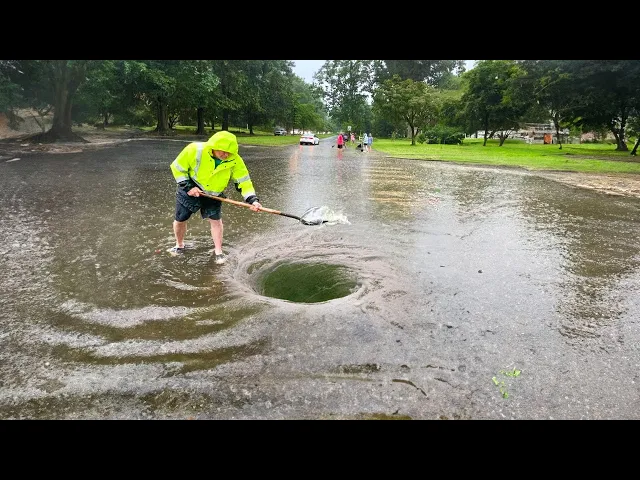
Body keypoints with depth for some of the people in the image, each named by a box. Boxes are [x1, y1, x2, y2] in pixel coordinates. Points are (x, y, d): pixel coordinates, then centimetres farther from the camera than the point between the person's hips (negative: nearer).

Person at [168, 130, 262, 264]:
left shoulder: (234, 160, -23)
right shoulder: (195, 150, -29)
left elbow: (243, 180, -18)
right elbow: (177, 167, -16)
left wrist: (252, 200, -31)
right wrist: (187, 186, -22)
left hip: (213, 193, 1)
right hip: (189, 189, -1)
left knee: (215, 220, -4)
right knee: (180, 219, 8)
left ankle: (218, 251, 12)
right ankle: (179, 246, 34)